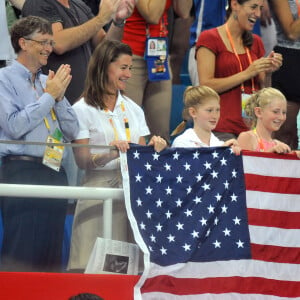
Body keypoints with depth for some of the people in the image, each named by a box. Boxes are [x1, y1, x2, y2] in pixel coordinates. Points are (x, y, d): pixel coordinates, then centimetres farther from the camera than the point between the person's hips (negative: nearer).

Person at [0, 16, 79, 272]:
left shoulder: (48, 82, 17)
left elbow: (72, 132, 14)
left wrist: (59, 97, -1)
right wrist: (49, 96, -9)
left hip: (53, 172, 7)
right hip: (22, 171, -7)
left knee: (50, 256, 5)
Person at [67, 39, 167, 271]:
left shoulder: (133, 109, 17)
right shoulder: (83, 110, 0)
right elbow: (83, 161, -7)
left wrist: (152, 148, -7)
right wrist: (110, 154, -25)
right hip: (99, 187, -5)